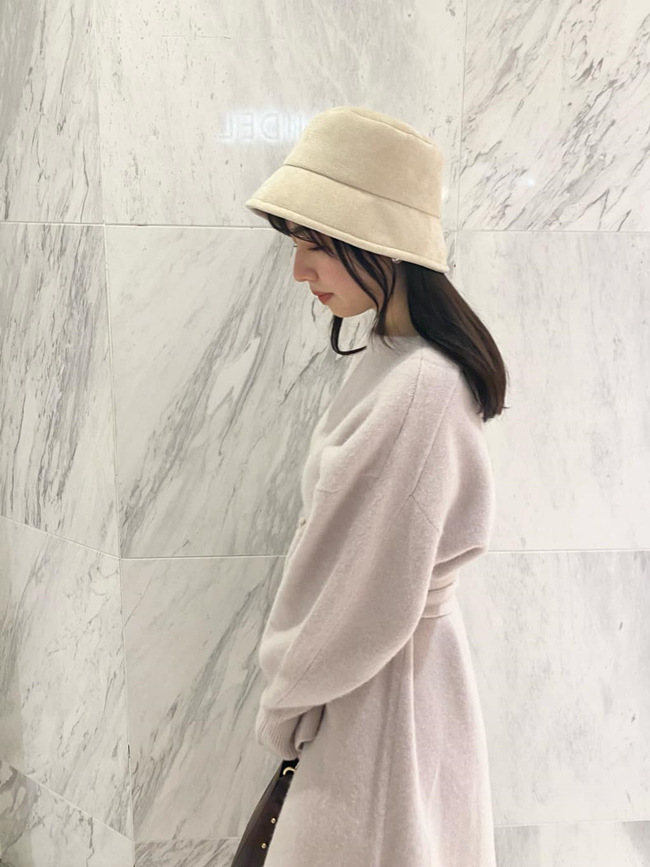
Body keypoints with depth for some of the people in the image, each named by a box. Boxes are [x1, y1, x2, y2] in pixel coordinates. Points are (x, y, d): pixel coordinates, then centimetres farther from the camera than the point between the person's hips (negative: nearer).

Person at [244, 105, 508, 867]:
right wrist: (295, 686, 10)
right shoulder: (390, 360, 1)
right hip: (372, 663, 9)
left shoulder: (417, 391, -29)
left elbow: (371, 605, -25)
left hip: (382, 687, -8)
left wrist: (282, 703, -8)